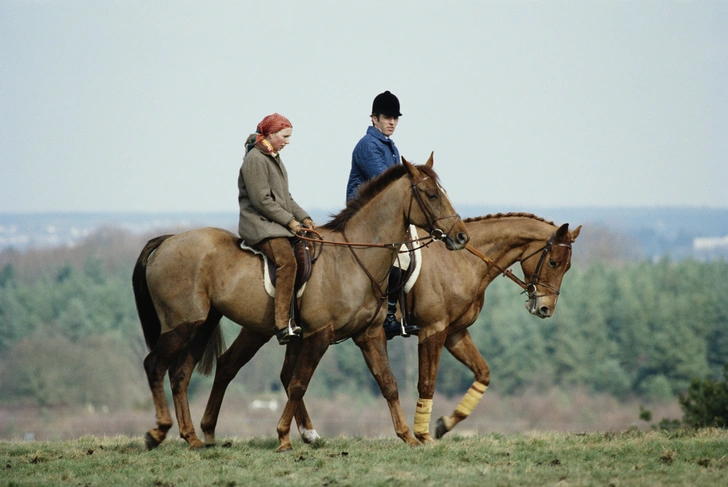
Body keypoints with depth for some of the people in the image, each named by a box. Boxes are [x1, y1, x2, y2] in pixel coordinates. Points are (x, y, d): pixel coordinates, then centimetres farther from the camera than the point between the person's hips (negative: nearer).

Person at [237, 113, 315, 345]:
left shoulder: (274, 159, 21)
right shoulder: (255, 160, -9)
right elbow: (262, 200, -16)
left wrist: (303, 218, 10)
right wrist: (290, 221, -13)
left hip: (278, 224, 10)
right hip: (259, 224, -10)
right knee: (287, 260, -30)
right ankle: (283, 325, -37)